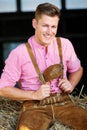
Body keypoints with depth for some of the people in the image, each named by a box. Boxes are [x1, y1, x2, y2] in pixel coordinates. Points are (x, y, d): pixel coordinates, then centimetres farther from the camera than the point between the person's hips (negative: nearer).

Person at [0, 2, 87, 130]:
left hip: (63, 102, 4)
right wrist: (35, 95, -12)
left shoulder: (65, 45, 4)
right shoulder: (19, 53, -7)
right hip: (34, 106, -4)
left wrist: (71, 85, 1)